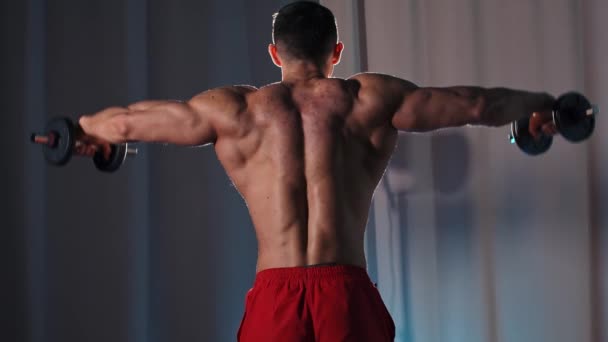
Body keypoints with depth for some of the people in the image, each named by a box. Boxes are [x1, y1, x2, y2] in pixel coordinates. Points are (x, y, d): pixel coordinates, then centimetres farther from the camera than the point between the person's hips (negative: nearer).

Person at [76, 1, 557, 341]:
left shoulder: (234, 110, 8)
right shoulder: (371, 99, 7)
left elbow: (127, 121, 19)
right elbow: (476, 103, 16)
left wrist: (79, 128, 39)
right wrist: (539, 104, 34)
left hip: (274, 296, 0)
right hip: (348, 294, 0)